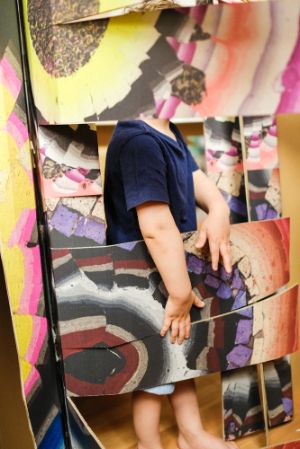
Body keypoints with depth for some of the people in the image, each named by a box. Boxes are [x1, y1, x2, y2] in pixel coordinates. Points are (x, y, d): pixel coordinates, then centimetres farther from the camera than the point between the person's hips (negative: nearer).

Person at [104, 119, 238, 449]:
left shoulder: (170, 133, 4)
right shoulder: (138, 140, -29)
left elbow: (196, 179, 8)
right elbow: (157, 228, -32)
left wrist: (219, 211, -14)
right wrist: (180, 295, -26)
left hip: (175, 272, 10)